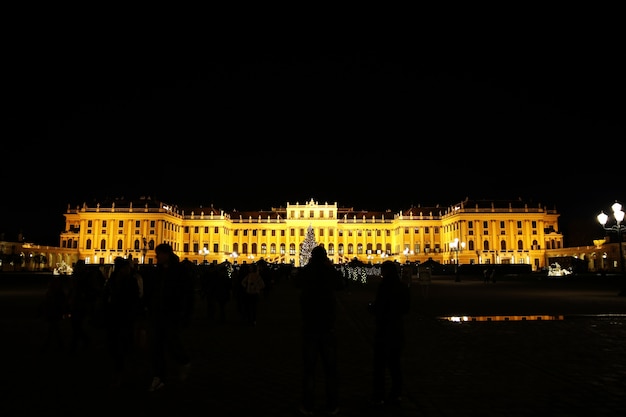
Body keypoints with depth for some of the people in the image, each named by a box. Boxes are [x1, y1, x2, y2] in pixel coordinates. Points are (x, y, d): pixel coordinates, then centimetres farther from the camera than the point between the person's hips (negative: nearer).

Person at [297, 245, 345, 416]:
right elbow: (341, 286, 13)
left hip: (309, 326, 0)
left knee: (309, 366, 7)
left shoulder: (305, 272, -7)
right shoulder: (332, 272, -6)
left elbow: (297, 283, 15)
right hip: (328, 325, 0)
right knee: (330, 367, 9)